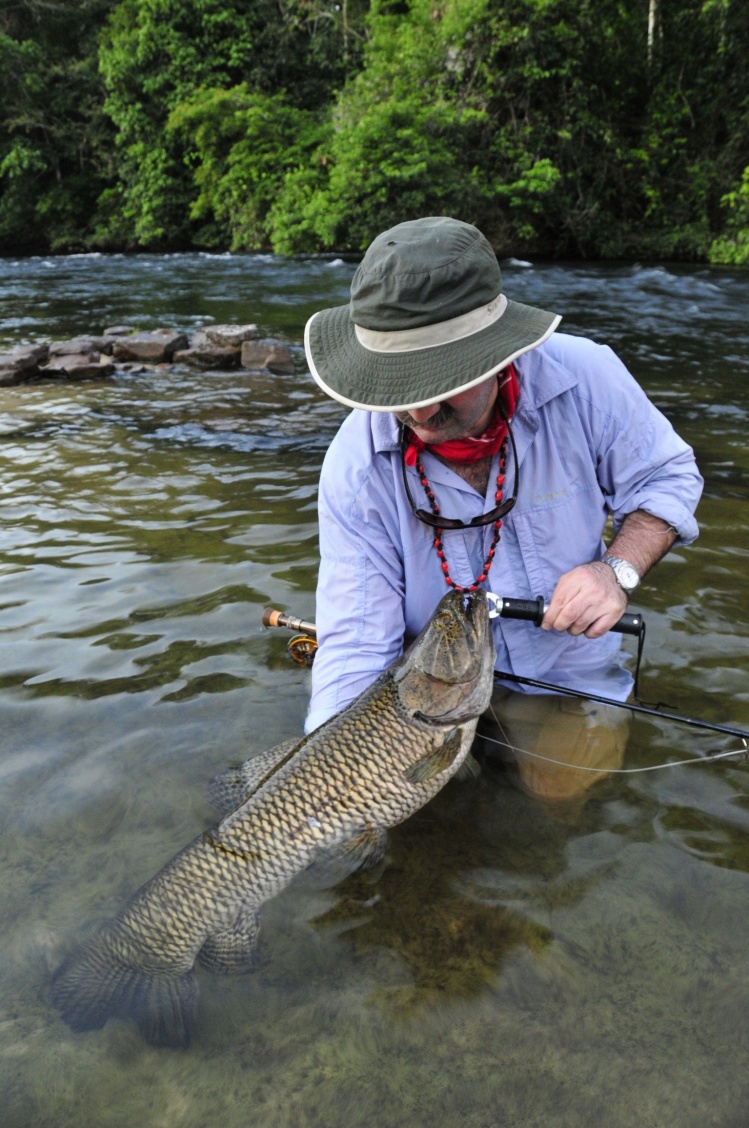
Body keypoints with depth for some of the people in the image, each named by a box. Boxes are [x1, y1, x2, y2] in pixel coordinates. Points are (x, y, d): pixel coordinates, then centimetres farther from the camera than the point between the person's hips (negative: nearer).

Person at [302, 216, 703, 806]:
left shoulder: (583, 377, -23)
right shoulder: (356, 464, -24)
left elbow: (667, 477, -5)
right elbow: (353, 642, -23)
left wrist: (619, 570, -24)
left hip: (564, 665, 0)